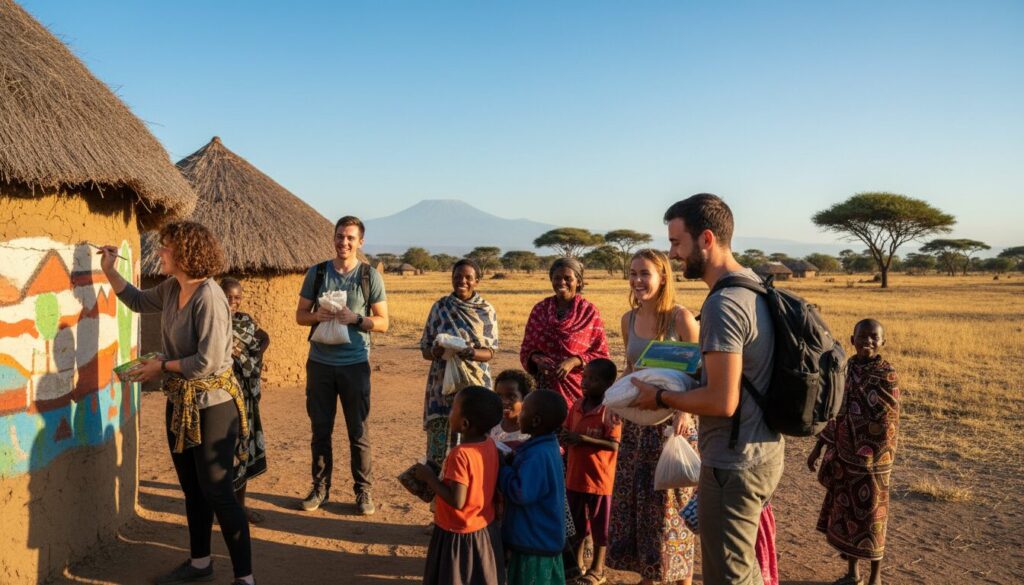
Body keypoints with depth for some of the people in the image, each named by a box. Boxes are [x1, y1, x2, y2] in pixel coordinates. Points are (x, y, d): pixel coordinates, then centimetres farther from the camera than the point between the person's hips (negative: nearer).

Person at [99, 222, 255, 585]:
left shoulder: (208, 296, -23)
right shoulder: (171, 289, 3)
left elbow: (209, 361, -26)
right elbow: (137, 301, 24)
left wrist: (162, 367, -12)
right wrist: (108, 269, 13)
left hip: (211, 407, -9)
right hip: (180, 404, 9)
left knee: (218, 493, -4)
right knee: (192, 489, 19)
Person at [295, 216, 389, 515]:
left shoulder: (370, 276, -2)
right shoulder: (316, 272, 4)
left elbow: (382, 322, -1)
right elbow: (300, 315, 8)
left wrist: (355, 318, -19)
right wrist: (317, 315, -14)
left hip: (355, 363, -2)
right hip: (320, 362, 2)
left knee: (359, 431, 5)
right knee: (320, 429, 11)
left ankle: (363, 490, 16)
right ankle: (320, 487, 24)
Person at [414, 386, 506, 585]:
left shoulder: (460, 454, -28)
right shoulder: (490, 445, -4)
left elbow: (457, 501, -28)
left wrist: (430, 477, -18)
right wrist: (442, 477, 9)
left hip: (458, 535, -7)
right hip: (486, 530, 7)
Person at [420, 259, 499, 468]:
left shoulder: (486, 311, 4)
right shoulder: (440, 307, 6)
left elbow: (490, 352, -1)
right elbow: (425, 350, 6)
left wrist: (471, 353, -23)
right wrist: (438, 351, -17)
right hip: (444, 384, 0)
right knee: (441, 441, -2)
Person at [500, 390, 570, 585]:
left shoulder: (538, 455, -27)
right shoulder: (546, 446, 4)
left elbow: (522, 493, -30)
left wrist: (501, 470, -18)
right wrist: (513, 459, 2)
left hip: (535, 541, -10)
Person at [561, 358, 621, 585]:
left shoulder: (610, 411, -17)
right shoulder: (577, 405, 2)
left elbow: (613, 444, -21)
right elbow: (566, 431, 14)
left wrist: (582, 438, -26)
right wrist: (566, 437, -6)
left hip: (599, 478, -6)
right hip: (575, 476, 6)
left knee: (599, 525, 11)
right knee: (576, 523, 19)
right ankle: (576, 564, 36)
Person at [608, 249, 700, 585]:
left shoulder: (680, 318, -13)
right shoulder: (628, 320, 4)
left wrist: (686, 411, -25)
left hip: (672, 422, -5)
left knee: (671, 502, 4)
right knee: (634, 499, 12)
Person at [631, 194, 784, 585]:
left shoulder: (723, 304, -23)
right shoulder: (755, 287, 6)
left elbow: (722, 402, -25)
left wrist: (661, 398, -13)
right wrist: (691, 371, 12)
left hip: (733, 463, -10)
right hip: (764, 452, 10)